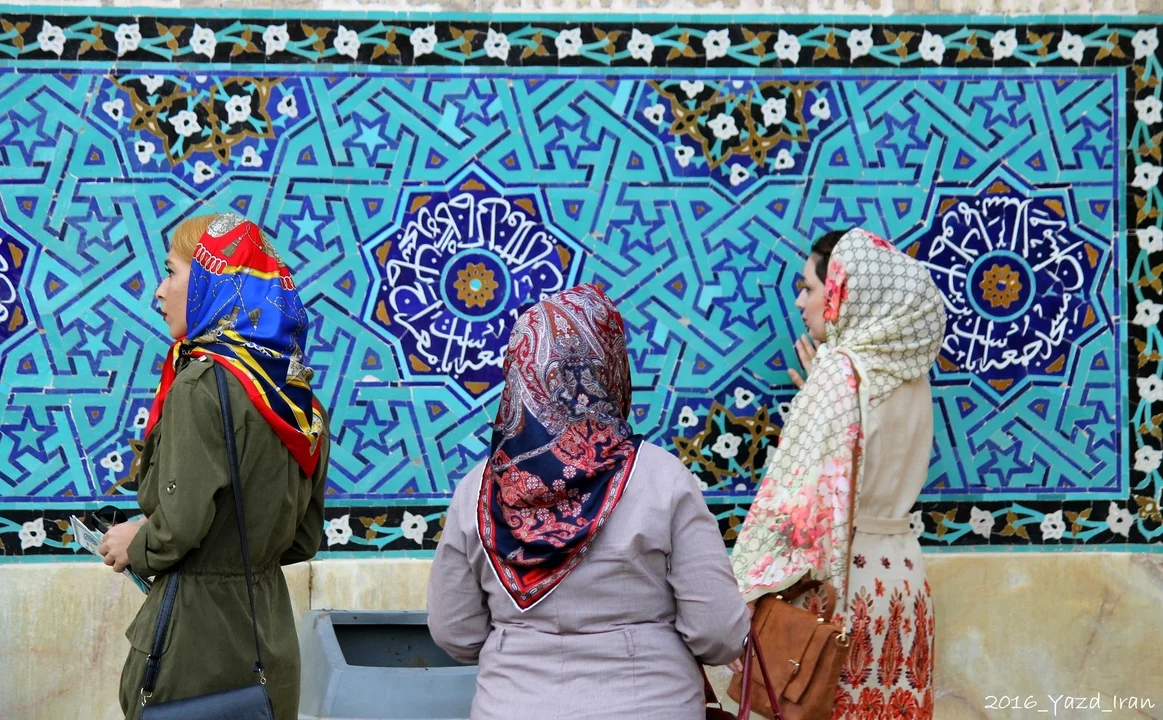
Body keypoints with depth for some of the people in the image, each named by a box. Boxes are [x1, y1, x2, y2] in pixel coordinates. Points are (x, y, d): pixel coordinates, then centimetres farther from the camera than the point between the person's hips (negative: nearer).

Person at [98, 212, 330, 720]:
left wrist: (136, 547, -2)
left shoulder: (203, 380, -15)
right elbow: (304, 539, 12)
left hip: (199, 629, -7)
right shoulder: (293, 388, 7)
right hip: (270, 633, 7)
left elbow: (181, 523, -20)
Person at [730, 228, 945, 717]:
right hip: (901, 574, 8)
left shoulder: (840, 369, -12)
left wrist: (751, 594, -16)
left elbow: (808, 490, -19)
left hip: (839, 580, -8)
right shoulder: (910, 373, 10)